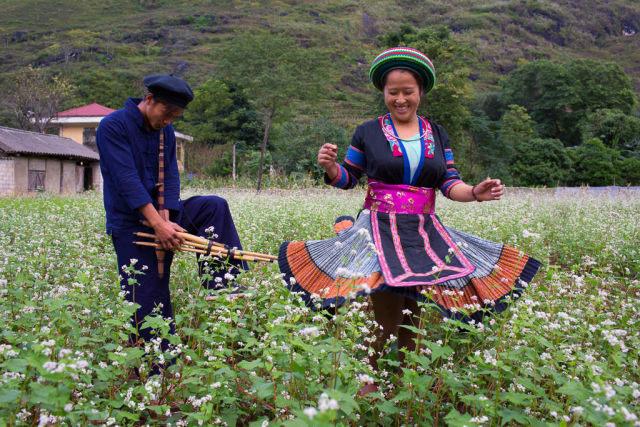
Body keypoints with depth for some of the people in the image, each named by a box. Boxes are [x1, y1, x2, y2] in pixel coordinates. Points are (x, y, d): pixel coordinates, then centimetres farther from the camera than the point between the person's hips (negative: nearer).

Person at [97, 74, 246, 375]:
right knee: (148, 304, -5)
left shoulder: (165, 131, 8)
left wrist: (167, 220, -18)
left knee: (215, 206, -13)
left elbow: (171, 177, -1)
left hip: (162, 215, 6)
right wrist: (158, 224, -29)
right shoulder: (113, 126, -12)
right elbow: (127, 179, -22)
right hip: (130, 224, -6)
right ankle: (154, 371, 9)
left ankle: (219, 281, -17)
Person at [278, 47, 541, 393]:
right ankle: (368, 385, 15)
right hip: (381, 233, -3)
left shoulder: (436, 134, 11)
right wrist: (330, 166, -16)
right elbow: (348, 179, 6)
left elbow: (450, 184, 7)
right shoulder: (368, 132, 3)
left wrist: (475, 193, -13)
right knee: (387, 324, -7)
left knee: (411, 322, 10)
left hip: (424, 235, 4)